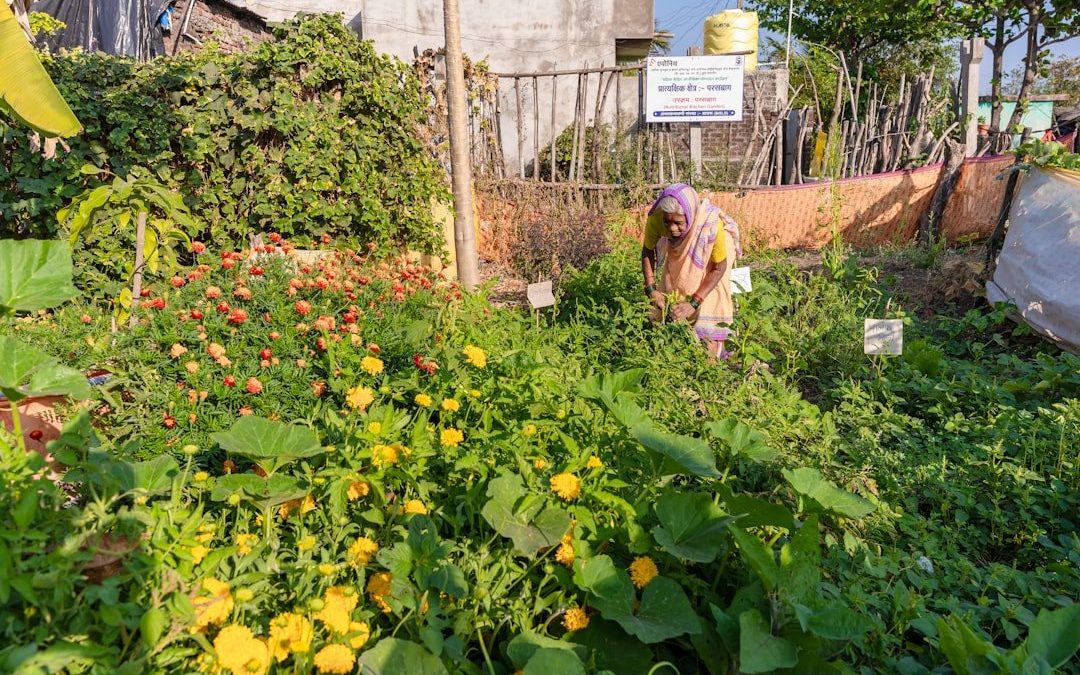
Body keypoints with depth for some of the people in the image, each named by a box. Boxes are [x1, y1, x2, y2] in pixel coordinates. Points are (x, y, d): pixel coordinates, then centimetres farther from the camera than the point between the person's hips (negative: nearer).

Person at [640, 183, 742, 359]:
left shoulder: (712, 225, -43)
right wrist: (651, 289, -23)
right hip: (680, 251, 3)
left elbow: (719, 268, -27)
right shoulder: (655, 219, -36)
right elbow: (647, 251, -14)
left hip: (713, 248, -3)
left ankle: (714, 352, 6)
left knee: (711, 299, -10)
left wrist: (693, 303, -33)